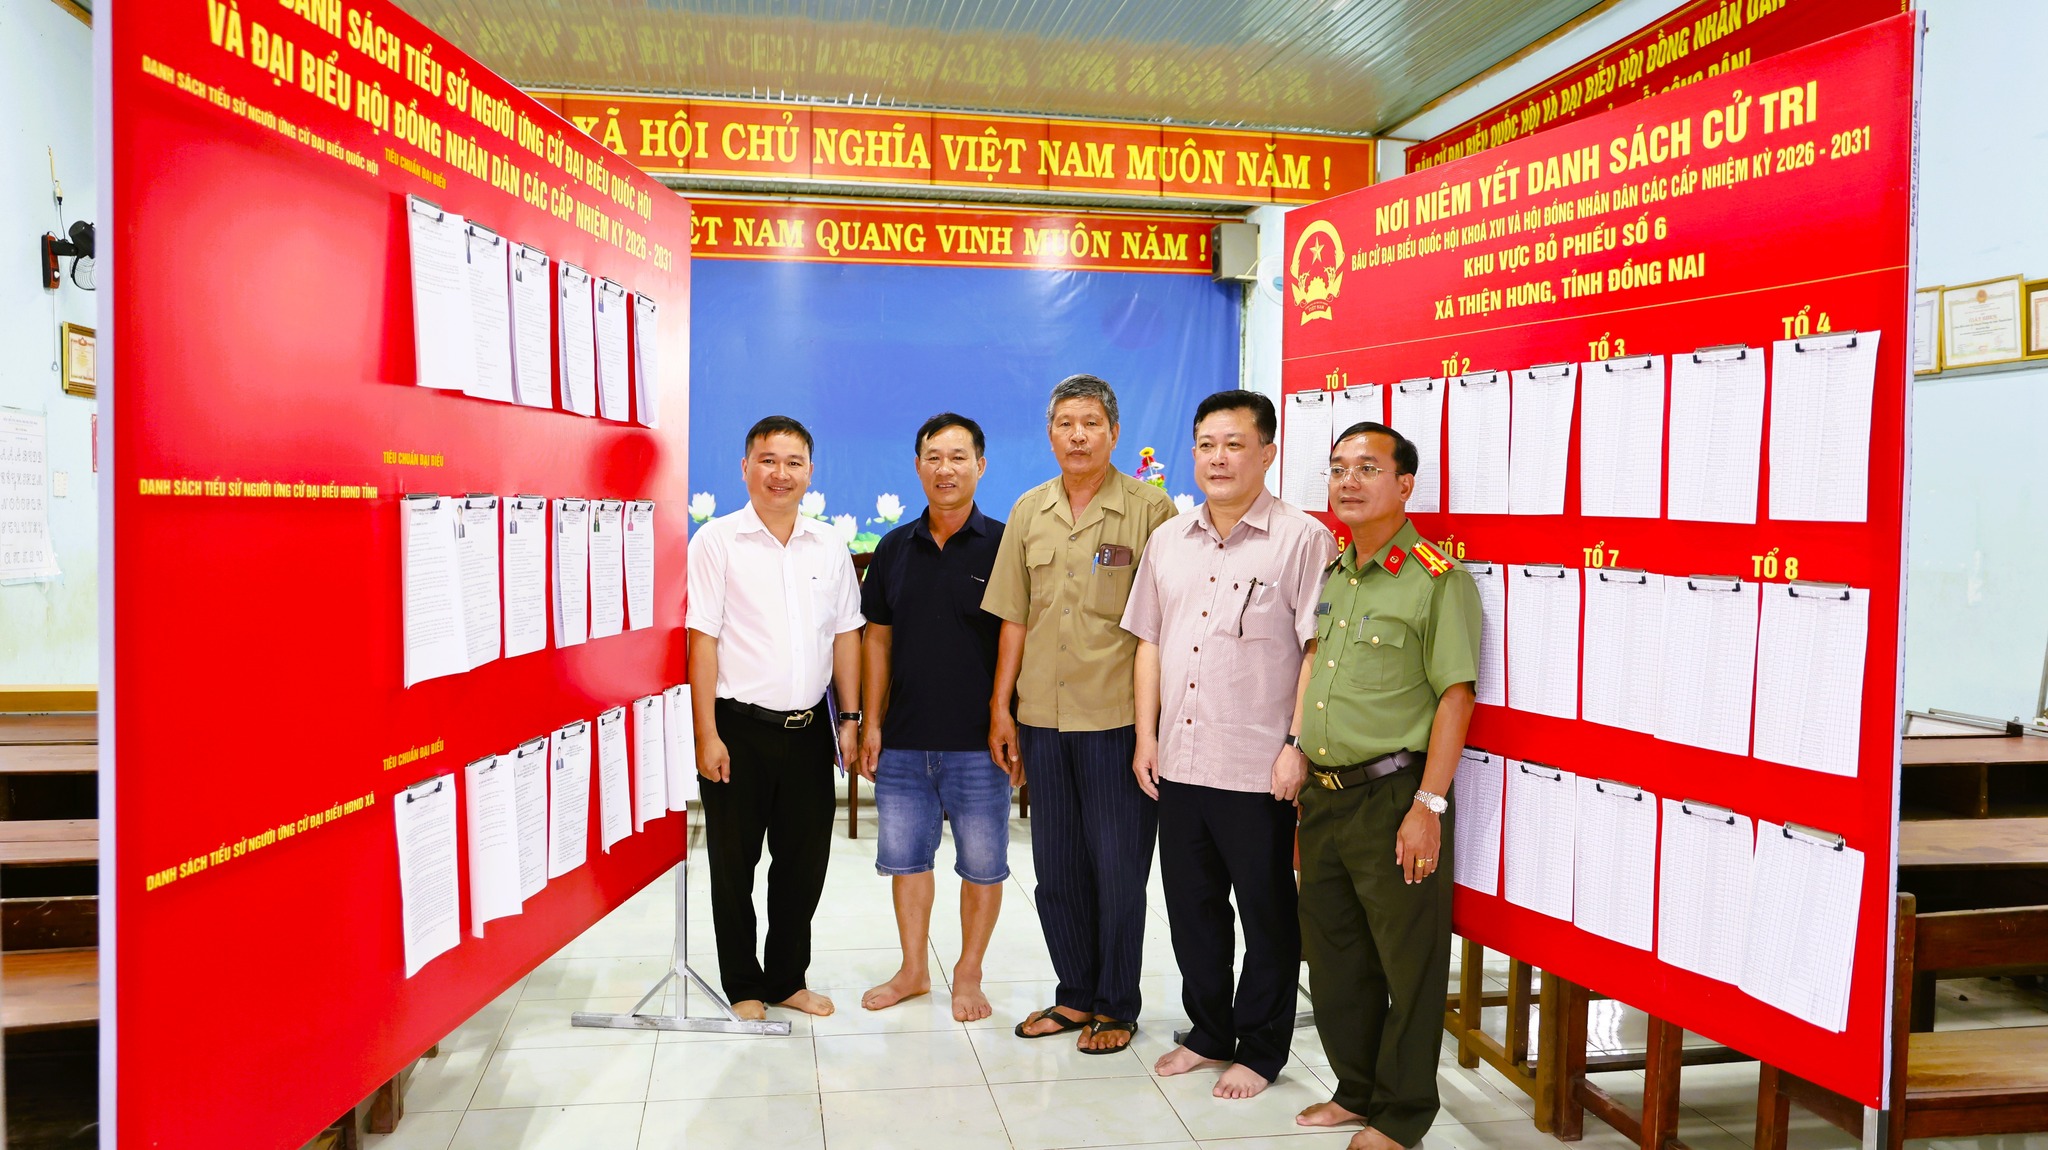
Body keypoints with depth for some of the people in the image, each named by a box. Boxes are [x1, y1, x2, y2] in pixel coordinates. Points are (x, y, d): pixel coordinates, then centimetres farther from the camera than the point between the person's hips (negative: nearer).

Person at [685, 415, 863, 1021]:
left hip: (809, 726, 4)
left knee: (805, 861, 12)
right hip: (739, 726, -4)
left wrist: (851, 717, 7)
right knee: (734, 864, 7)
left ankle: (787, 978, 29)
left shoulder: (828, 545, 8)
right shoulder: (717, 541, -5)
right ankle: (743, 987, 23)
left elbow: (846, 633, 12)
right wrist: (707, 735, -12)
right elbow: (702, 639, -8)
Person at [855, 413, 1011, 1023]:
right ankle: (913, 970, 31)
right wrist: (872, 724, 6)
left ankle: (968, 973, 25)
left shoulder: (1004, 547, -5)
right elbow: (877, 639, 11)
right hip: (903, 741, 4)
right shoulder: (894, 549, 7)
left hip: (977, 742, -4)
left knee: (982, 864, 7)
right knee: (905, 857, 14)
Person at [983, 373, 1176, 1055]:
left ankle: (1116, 1006, 22)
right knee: (1056, 867, 14)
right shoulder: (1028, 512, 9)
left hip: (1119, 717, -4)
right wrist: (1001, 707, 9)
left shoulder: (1150, 510, -5)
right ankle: (1075, 994, 30)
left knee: (1118, 868, 5)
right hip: (1043, 717, 5)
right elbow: (1014, 617, 12)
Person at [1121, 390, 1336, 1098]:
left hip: (1258, 771, -6)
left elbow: (1319, 648, -11)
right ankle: (1209, 1034, 34)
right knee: (1192, 906, 16)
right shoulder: (1168, 541, 12)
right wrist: (1146, 736, 10)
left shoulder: (1301, 539, -7)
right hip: (1178, 764, 6)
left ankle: (1260, 1052, 24)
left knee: (1268, 916, 7)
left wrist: (1298, 746, -16)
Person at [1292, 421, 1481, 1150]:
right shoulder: (1328, 574, 11)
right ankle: (1357, 1089, 34)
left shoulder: (1436, 577, -10)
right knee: (1333, 954, 17)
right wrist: (1301, 769, 15)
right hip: (1322, 796, 7)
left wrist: (1428, 805, -18)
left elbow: (1455, 696, -13)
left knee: (1409, 964, 6)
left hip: (1392, 796, -7)